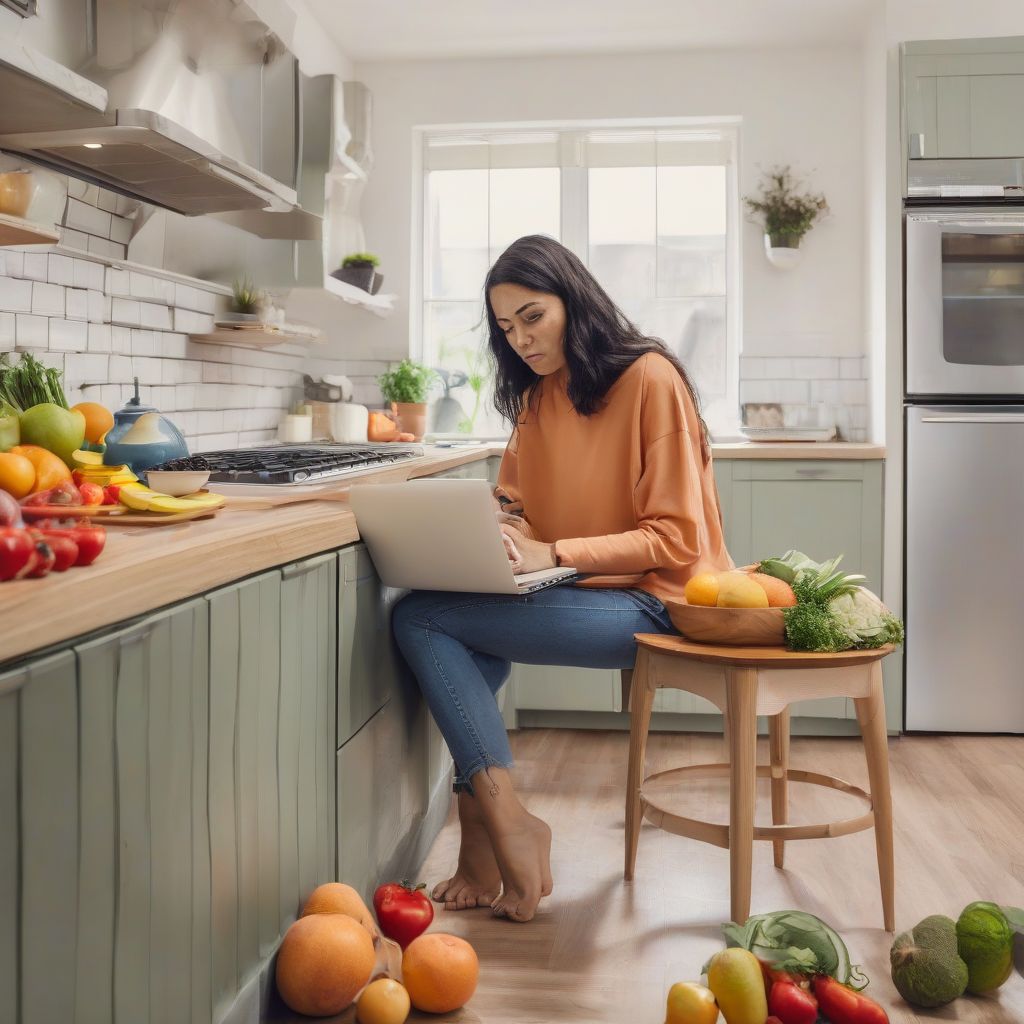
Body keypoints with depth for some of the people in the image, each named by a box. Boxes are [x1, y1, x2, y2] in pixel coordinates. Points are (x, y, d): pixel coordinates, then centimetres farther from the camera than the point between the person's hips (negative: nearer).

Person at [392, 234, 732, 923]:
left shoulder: (650, 378, -10)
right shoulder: (536, 395, 13)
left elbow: (674, 538, -14)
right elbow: (514, 506, 17)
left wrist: (552, 554, -25)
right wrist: (491, 527, -8)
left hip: (650, 601, -8)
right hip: (579, 593, 8)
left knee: (421, 619, -20)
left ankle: (498, 821, -17)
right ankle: (495, 820, -17)